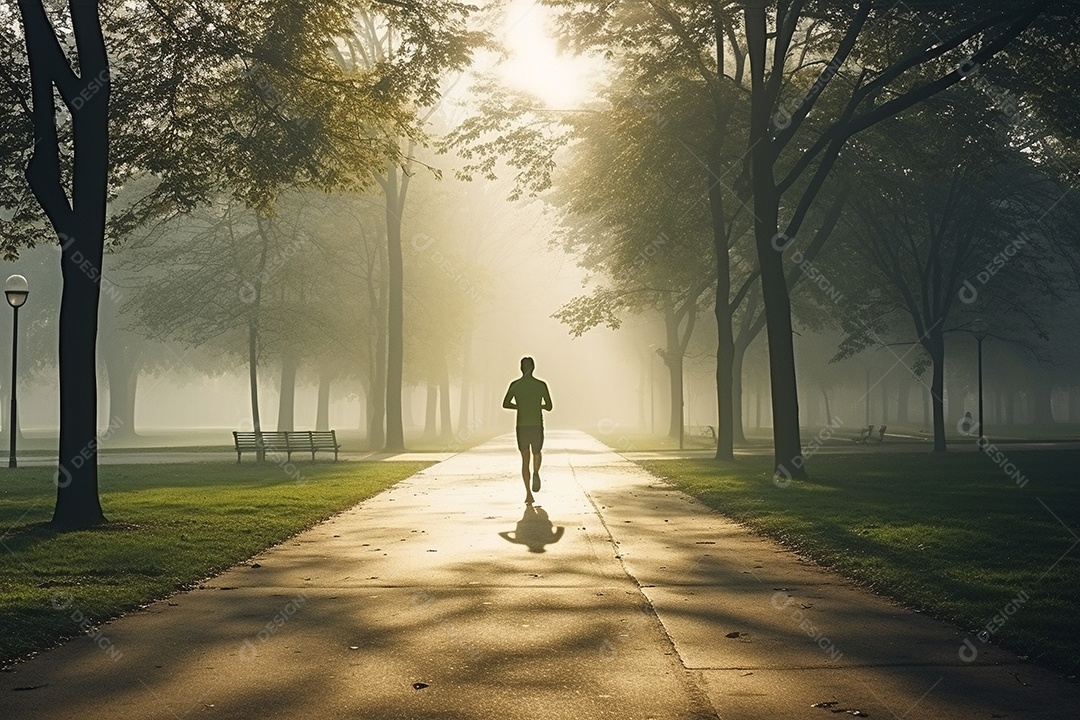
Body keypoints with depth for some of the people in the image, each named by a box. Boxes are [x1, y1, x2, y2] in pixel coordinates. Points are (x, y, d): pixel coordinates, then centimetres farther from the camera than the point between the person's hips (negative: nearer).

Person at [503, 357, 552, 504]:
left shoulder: (515, 385, 0)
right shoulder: (541, 385, -1)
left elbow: (505, 404, -7)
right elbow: (549, 406, 1)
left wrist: (520, 406, 9)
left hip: (522, 427, 0)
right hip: (537, 426, 0)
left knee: (525, 459, 7)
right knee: (537, 453, 24)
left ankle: (528, 493, -2)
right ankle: (536, 472, -7)